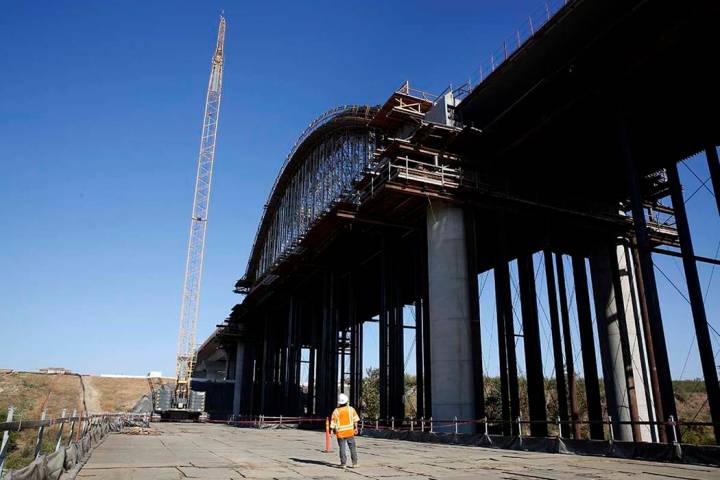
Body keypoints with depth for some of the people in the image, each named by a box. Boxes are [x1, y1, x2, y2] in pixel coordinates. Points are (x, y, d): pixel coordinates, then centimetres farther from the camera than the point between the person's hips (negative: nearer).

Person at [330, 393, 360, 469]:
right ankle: (355, 463, 12)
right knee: (352, 447, 10)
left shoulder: (336, 411, -9)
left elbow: (333, 422, -7)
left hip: (340, 433, -1)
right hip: (350, 432, 2)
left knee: (342, 448, 6)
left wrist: (331, 430, 4)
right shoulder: (351, 409, -2)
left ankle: (343, 463, 8)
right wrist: (356, 428, 11)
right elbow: (355, 420, 0)